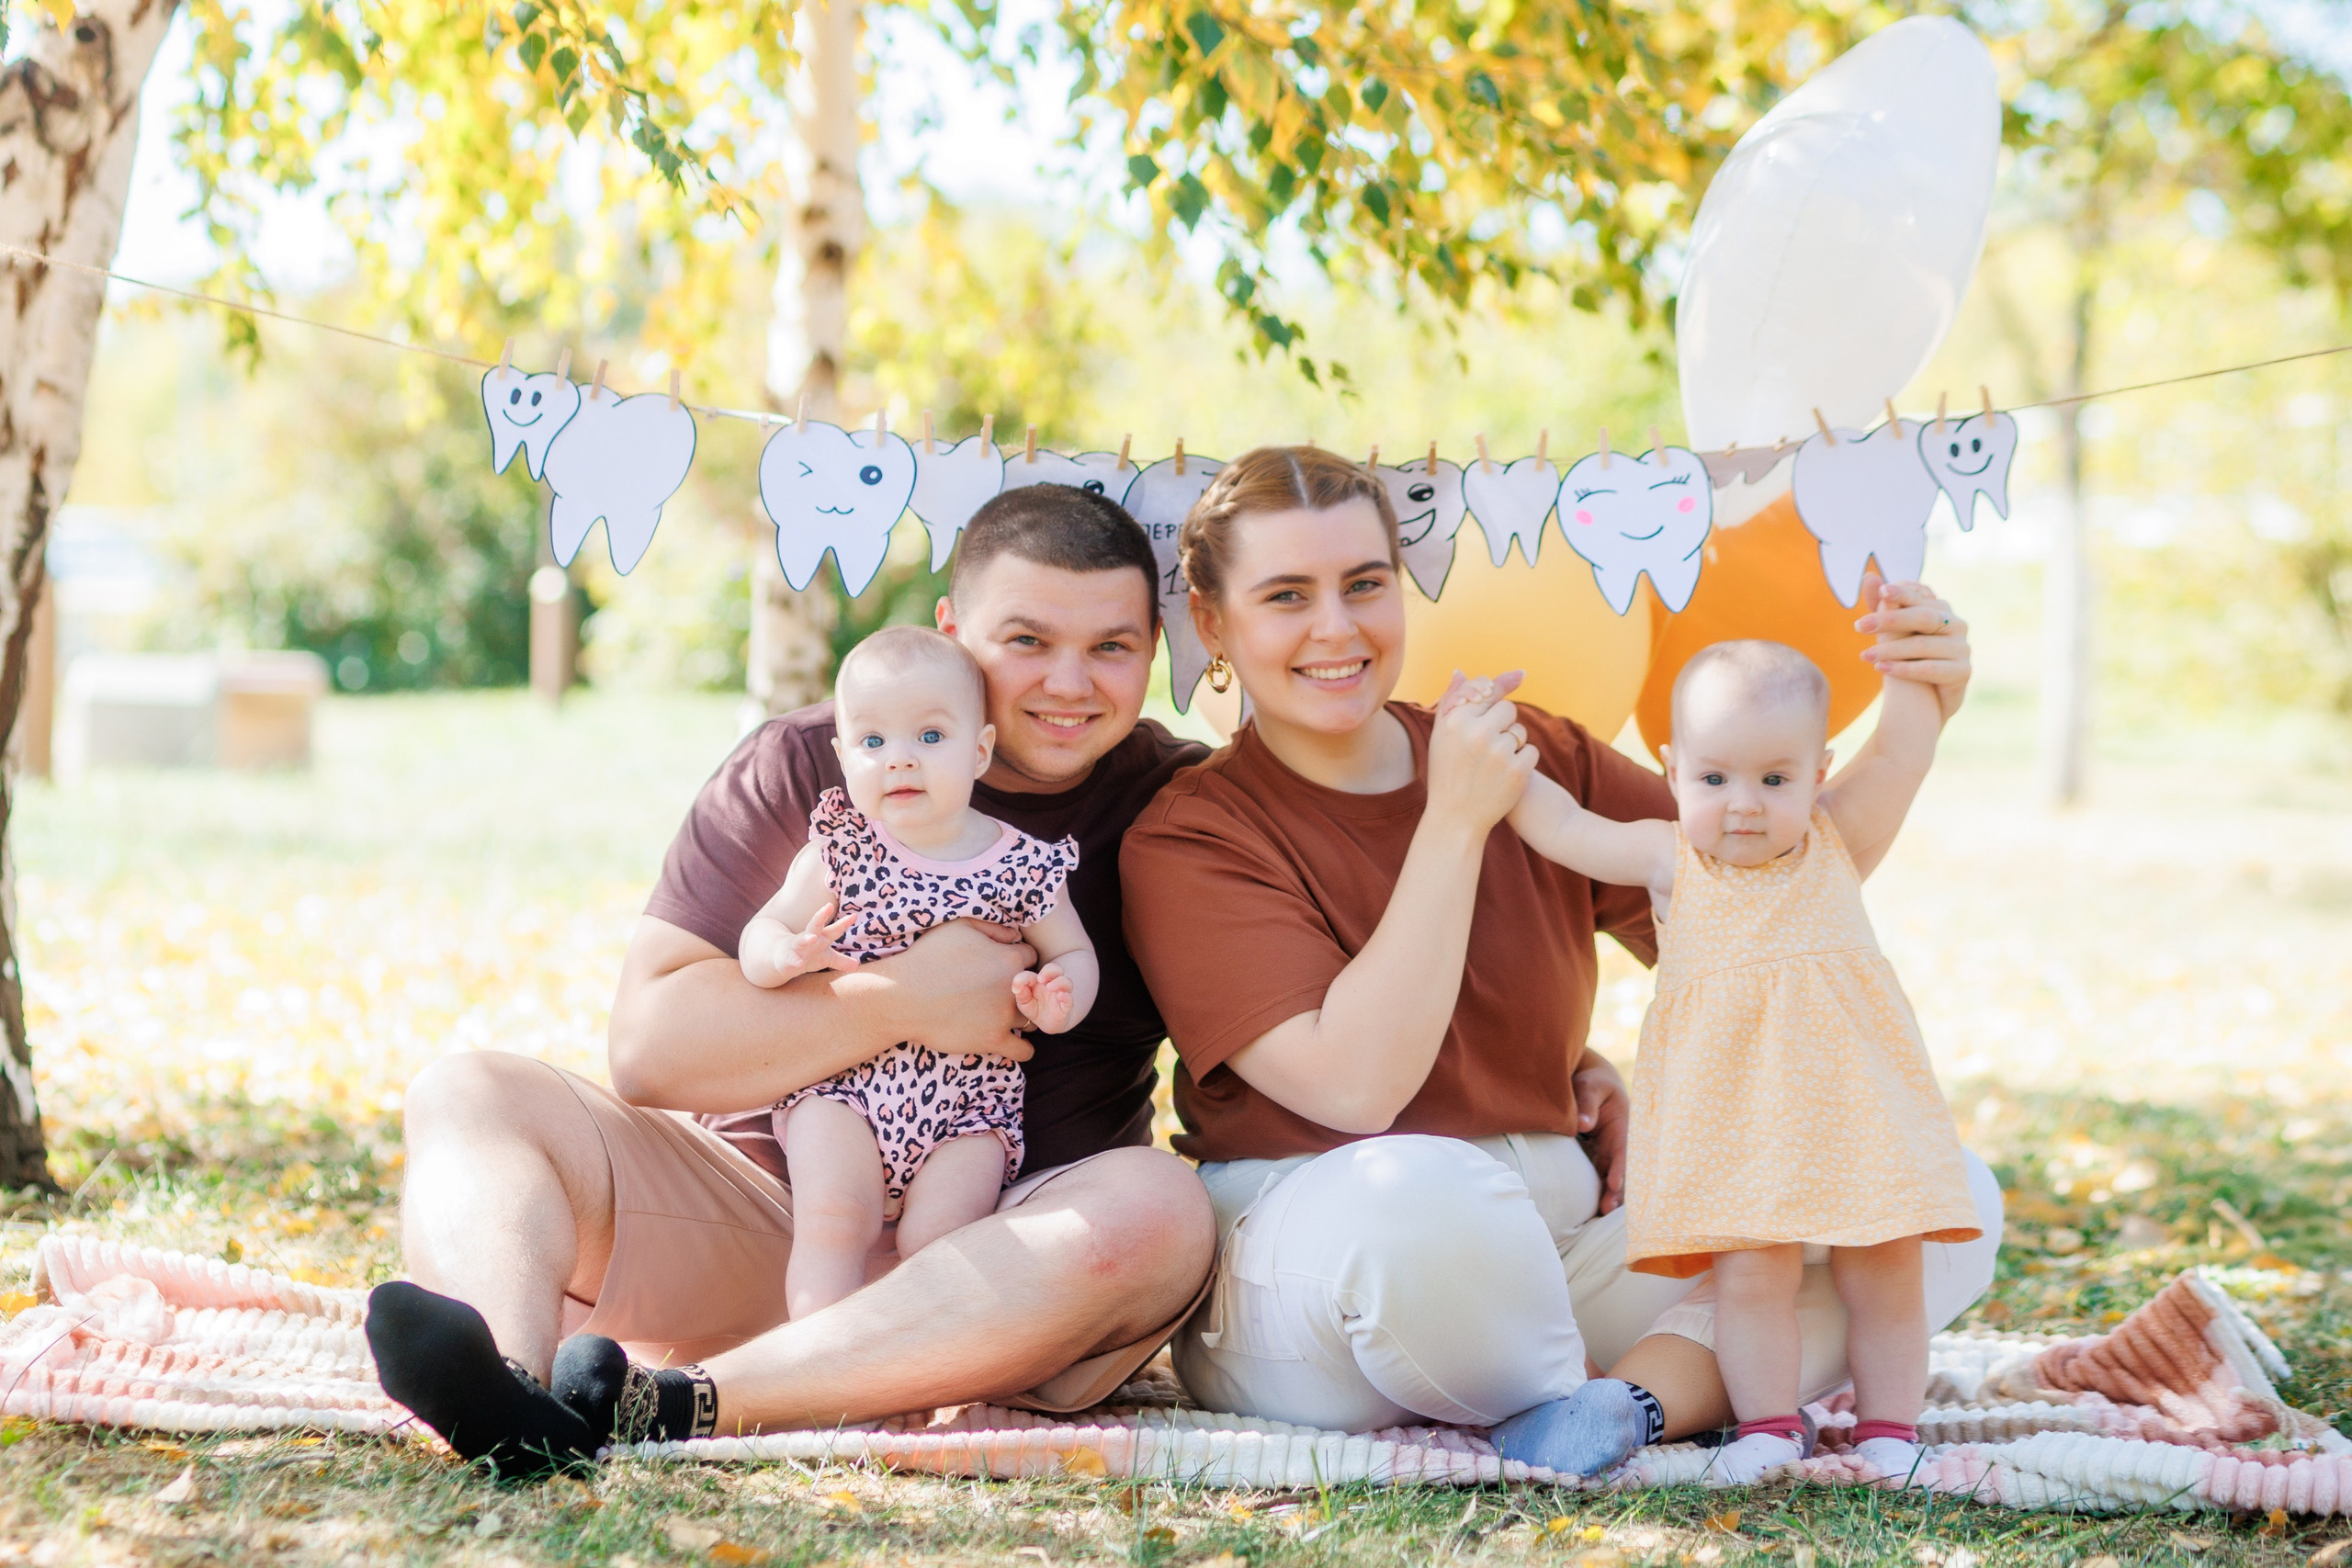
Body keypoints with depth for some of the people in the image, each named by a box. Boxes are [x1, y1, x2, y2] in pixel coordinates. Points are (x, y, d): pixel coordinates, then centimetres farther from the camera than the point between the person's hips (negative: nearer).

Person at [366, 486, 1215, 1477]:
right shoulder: (802, 770, 2)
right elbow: (647, 1044, -6)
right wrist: (902, 1000, -15)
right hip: (760, 1197, 1)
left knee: (1158, 1207, -33)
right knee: (469, 1095, -14)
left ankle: (685, 1404, -43)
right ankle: (513, 1394, -48)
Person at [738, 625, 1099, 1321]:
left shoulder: (1023, 866, -1)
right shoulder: (838, 850, 0)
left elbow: (1075, 955, 9)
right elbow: (760, 934, 0)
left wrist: (1058, 1002, -15)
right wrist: (790, 955, -24)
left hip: (968, 1108, 0)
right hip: (842, 1088, 0)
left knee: (935, 1240, -18)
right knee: (832, 1218, -20)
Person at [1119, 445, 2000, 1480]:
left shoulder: (1536, 759, 8)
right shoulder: (1188, 840, -7)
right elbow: (1355, 1088, -19)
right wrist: (1454, 823, -16)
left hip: (1563, 1239, 6)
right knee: (1415, 1192, -42)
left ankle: (1644, 1391, -24)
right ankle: (1561, 1413, -13)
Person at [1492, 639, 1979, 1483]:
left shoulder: (1838, 842, 6)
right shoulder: (1670, 861, 5)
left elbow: (1903, 750, -2)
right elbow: (1559, 825, 9)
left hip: (1851, 1103, 1)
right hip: (1728, 1119, -1)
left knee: (1884, 1273, 3)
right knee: (1750, 1274, -7)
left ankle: (1889, 1429, 16)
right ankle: (1768, 1429, 6)